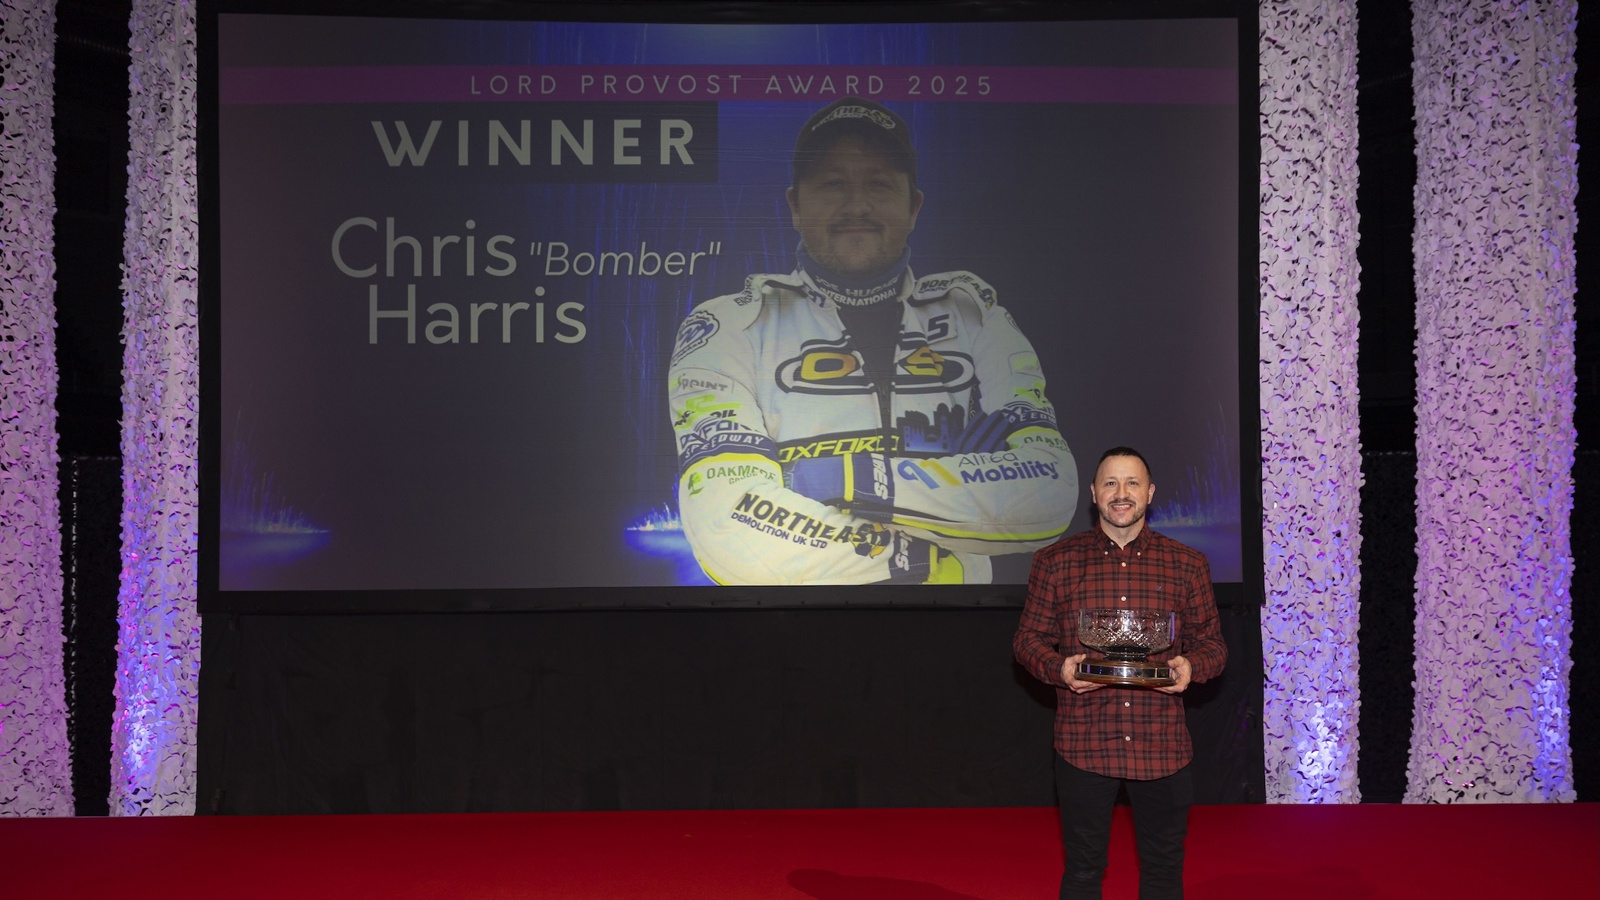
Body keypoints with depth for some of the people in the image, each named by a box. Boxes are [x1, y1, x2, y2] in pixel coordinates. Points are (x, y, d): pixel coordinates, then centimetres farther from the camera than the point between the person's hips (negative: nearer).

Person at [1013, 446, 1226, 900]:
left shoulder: (1188, 565, 6)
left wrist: (1190, 666, -13)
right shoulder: (1055, 562, 3)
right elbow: (1028, 637, 6)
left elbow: (1211, 642, 10)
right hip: (1084, 743, -1)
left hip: (1163, 746, 1)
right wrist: (1059, 668, -15)